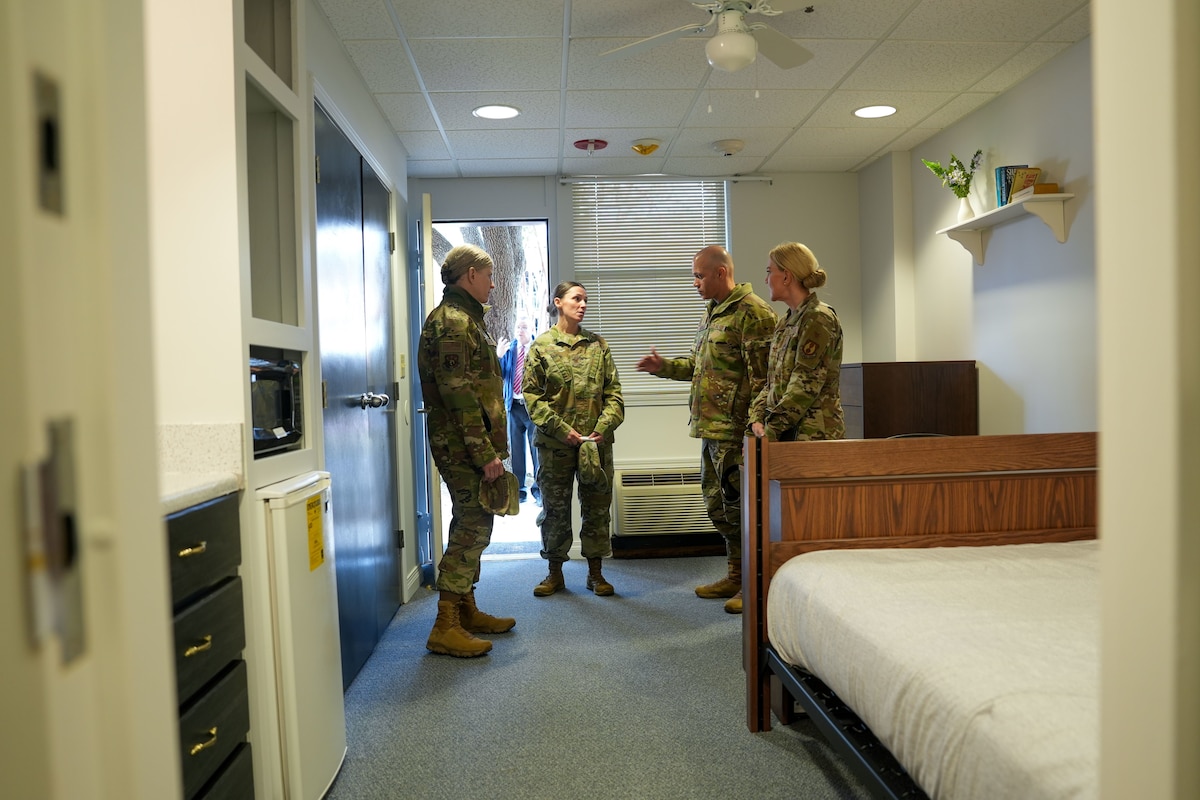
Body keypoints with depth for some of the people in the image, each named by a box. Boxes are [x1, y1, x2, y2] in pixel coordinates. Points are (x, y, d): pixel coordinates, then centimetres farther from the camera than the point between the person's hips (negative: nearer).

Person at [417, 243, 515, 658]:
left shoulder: (464, 318, 19)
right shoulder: (453, 322, -14)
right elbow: (458, 394, -22)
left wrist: (489, 447, 20)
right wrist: (484, 452, -22)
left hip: (467, 447, 11)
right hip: (464, 447, -11)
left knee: (470, 527, 16)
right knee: (473, 528, -8)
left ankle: (466, 611, 27)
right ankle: (446, 628, -2)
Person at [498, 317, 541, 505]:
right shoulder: (510, 349, 9)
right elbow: (500, 375, 4)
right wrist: (500, 356, -11)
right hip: (514, 405, 4)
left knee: (536, 447, -1)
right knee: (516, 449, 8)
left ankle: (539, 490, 9)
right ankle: (519, 489, 16)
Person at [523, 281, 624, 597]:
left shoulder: (598, 345, 7)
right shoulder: (541, 346, 0)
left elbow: (613, 392, 5)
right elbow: (532, 395, -4)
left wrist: (603, 428, -10)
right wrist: (562, 430, -13)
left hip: (596, 442, 2)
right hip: (555, 443, -2)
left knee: (597, 507, 7)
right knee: (555, 508, 8)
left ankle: (595, 572, 21)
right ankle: (555, 572, 22)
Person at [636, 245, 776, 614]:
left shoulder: (752, 312, -13)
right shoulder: (713, 313, 19)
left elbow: (762, 376, -19)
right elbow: (697, 364, 27)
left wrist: (755, 425, -22)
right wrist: (665, 367, 12)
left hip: (735, 431, -10)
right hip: (711, 429, 10)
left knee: (740, 506, -2)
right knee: (719, 504, 17)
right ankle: (735, 576, 30)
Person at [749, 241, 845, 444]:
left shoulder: (818, 319, -10)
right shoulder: (785, 324, 15)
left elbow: (805, 386, -17)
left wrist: (771, 430, -18)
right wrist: (757, 419, 0)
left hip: (813, 434, -8)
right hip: (784, 435, 8)